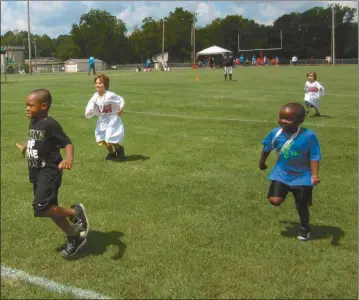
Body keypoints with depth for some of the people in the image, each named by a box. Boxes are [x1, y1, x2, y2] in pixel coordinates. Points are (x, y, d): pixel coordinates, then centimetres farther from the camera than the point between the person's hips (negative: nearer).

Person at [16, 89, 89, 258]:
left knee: (41, 208, -22)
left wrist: (69, 159, -41)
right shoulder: (33, 123, 9)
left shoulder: (50, 124, -16)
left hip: (49, 172, -9)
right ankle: (75, 238, 25)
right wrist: (25, 147, 47)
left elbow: (67, 143, -22)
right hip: (37, 173, 9)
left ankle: (76, 212, -1)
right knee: (51, 209, 12)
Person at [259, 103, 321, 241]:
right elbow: (266, 149, 6)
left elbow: (314, 157, -15)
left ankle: (304, 228, 38)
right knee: (274, 200, -10)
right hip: (281, 173, 2)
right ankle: (284, 192, 26)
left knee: (301, 206, 9)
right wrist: (262, 163, 19)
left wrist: (314, 175, -25)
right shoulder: (276, 132, -13)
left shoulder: (309, 136, -23)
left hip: (302, 176, -2)